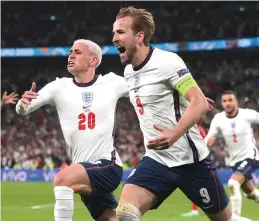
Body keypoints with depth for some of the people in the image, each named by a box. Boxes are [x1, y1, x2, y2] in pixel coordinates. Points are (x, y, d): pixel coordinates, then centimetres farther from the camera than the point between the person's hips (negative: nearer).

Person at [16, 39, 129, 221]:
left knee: (62, 180, -28)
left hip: (108, 166, -4)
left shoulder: (112, 83, -2)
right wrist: (23, 103, -29)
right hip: (86, 171, 4)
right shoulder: (59, 87, 2)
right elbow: (23, 110, -6)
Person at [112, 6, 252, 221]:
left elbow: (200, 103, -24)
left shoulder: (166, 61, -15)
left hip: (189, 160, -6)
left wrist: (175, 134, -38)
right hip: (156, 161, 6)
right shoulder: (129, 71, 9)